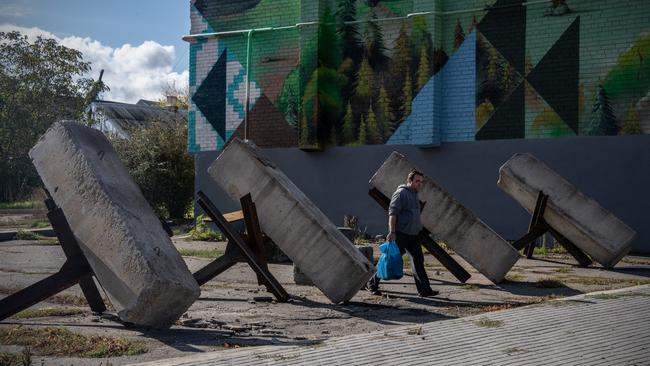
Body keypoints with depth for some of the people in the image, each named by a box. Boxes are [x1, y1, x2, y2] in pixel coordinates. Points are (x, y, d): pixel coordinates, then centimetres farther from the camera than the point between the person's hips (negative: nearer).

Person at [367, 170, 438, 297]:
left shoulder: (414, 195, 19)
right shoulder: (401, 193, -10)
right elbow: (392, 213, -18)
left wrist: (418, 229, 23)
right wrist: (392, 232, -25)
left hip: (412, 236, 9)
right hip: (400, 234, -8)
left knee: (418, 260, 1)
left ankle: (424, 289, 1)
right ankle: (372, 284, 10)